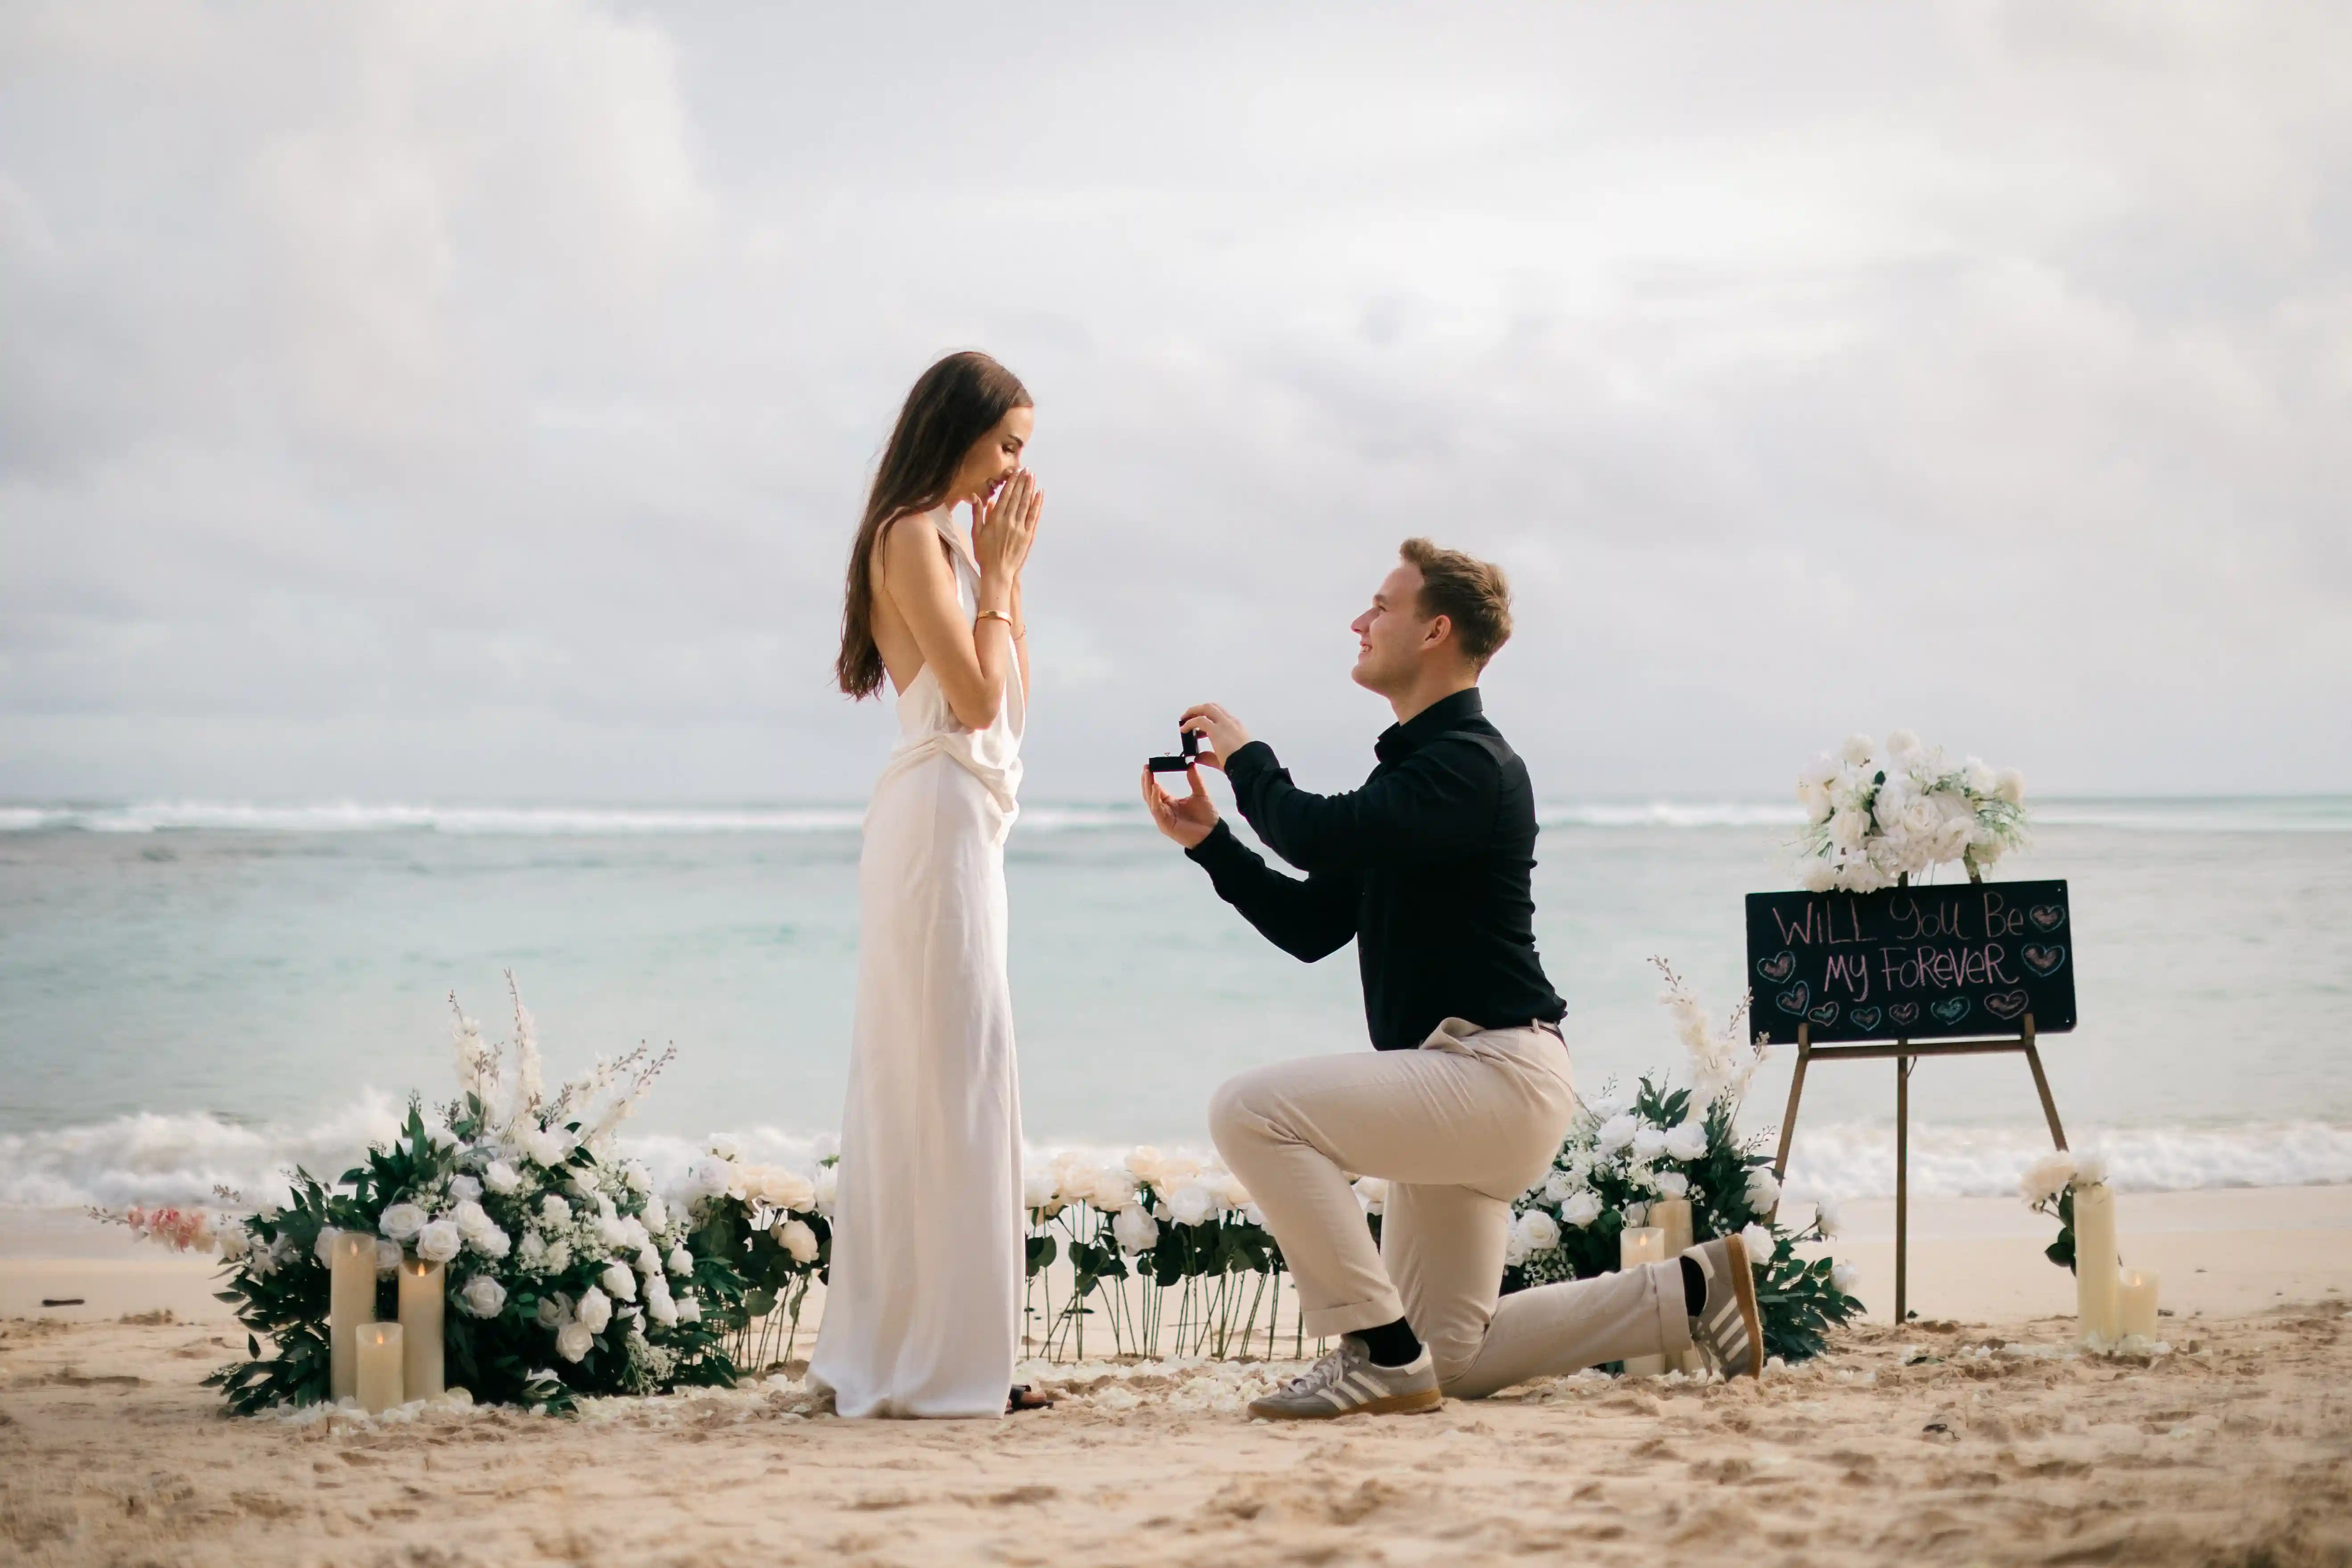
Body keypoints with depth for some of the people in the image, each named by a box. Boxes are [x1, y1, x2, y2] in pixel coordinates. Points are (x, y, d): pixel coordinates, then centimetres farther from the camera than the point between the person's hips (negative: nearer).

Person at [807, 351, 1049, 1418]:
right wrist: (1000, 572, -7)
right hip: (940, 817, -10)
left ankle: (887, 1354, 13)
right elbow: (975, 697, -16)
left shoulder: (949, 541, 19)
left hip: (961, 818, 10)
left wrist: (1005, 571, 13)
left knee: (917, 1081, 10)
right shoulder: (912, 537, -9)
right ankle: (940, 1364, -6)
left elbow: (1009, 698, 17)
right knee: (953, 1077, -9)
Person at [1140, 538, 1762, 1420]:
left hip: (1494, 1075, -10)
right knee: (1452, 1360, 11)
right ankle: (1693, 1291, 20)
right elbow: (1310, 926, 19)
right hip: (1457, 1085, 10)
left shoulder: (1470, 766, -13)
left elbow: (1320, 833, -28)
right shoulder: (1415, 766, 19)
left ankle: (1381, 1355, -18)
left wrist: (1244, 758, -9)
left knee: (1252, 1113, -24)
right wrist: (1208, 841, 8)